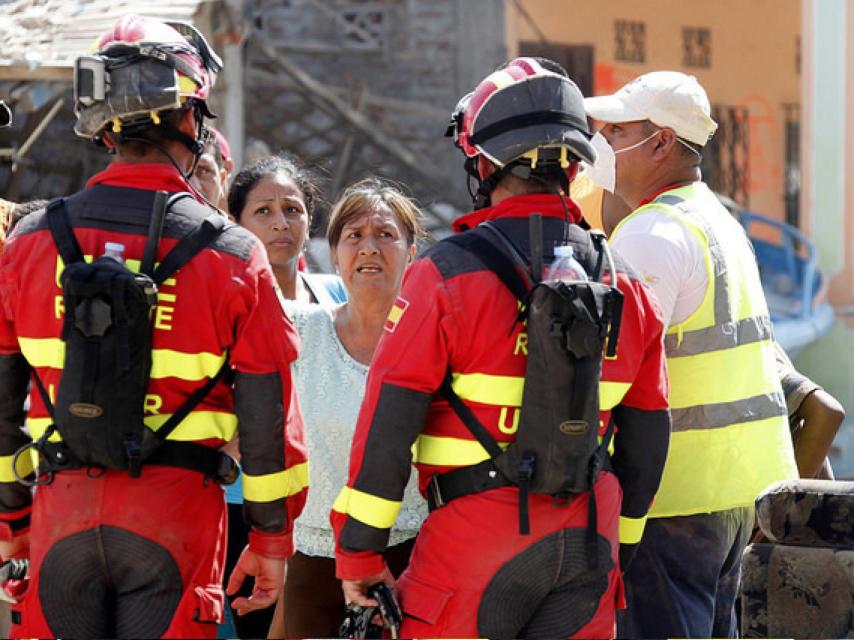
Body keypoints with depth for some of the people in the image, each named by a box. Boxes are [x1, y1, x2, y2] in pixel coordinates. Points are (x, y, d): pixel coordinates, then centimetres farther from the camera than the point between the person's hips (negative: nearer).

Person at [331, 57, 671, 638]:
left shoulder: (448, 272, -9)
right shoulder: (625, 285, 8)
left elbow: (388, 424, -10)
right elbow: (646, 439, 14)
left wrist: (359, 552, -4)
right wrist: (619, 548, 24)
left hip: (475, 544, -5)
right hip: (587, 546, 5)